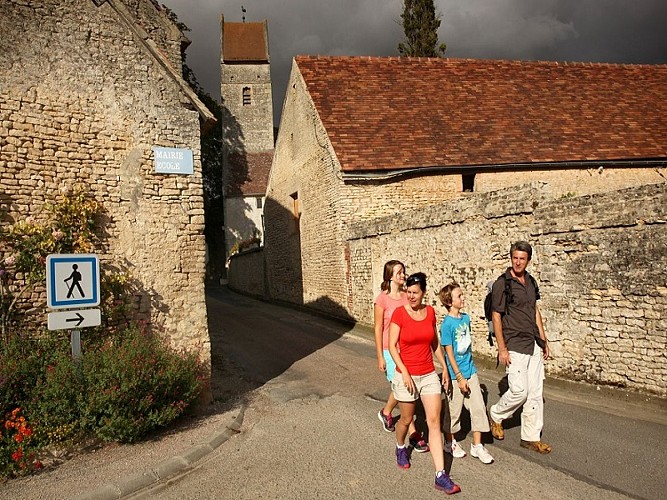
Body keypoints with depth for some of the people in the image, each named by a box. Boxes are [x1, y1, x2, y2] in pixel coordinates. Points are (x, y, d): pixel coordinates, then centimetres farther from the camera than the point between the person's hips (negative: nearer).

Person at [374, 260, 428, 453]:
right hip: (390, 351, -5)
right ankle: (413, 434, 8)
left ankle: (386, 412, 45)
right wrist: (380, 357, -7)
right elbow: (378, 329, -8)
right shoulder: (382, 299, -11)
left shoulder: (407, 297, 2)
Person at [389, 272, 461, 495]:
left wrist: (444, 367, 13)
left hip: (429, 375, 3)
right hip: (407, 376, -3)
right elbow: (392, 346, -12)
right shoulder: (399, 313, -12)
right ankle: (400, 448, 46)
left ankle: (441, 476, 1)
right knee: (406, 419, 13)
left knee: (434, 421, -2)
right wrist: (404, 372, -18)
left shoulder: (430, 312, 1)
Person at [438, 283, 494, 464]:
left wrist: (470, 367, 18)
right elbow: (449, 353, -16)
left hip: (470, 370, 6)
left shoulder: (466, 317, 3)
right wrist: (460, 377, -15)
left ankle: (477, 446, 20)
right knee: (453, 410, 9)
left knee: (478, 408, 7)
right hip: (456, 374, -6)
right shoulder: (447, 324, -18)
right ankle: (450, 442, 30)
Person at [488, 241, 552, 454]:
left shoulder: (531, 281, 10)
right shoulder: (502, 283, -11)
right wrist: (502, 348, -14)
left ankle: (531, 437, 19)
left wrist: (544, 340, 16)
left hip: (534, 345, 7)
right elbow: (496, 317, -11)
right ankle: (496, 414, 19)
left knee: (535, 392, 8)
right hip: (514, 346, -7)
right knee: (519, 391, -9)